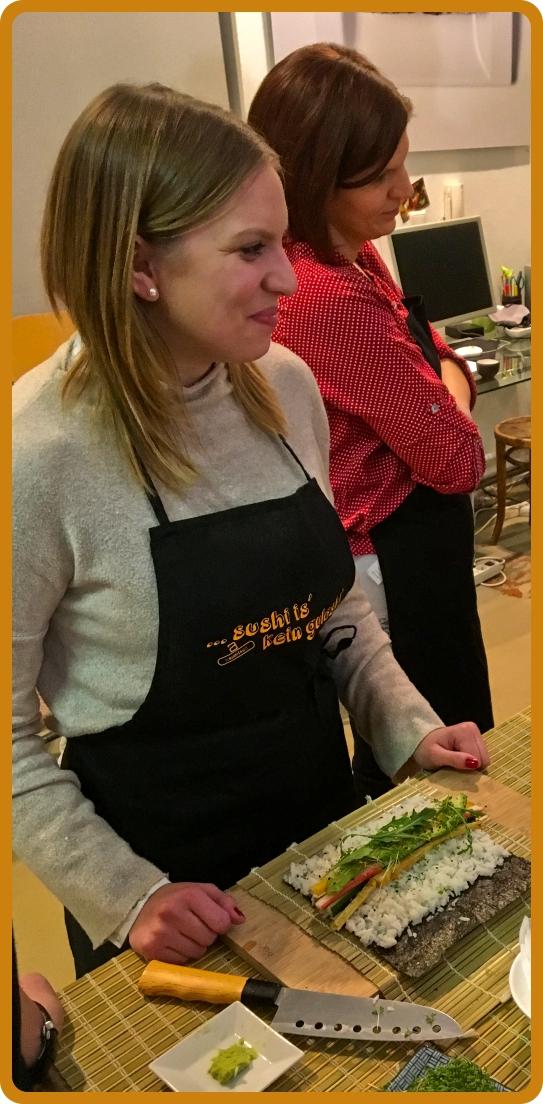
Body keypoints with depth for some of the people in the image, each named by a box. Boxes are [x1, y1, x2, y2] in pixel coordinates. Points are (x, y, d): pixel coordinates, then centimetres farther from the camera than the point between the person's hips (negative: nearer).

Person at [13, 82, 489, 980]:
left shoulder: (287, 386, -7)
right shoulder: (41, 456, -25)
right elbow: (14, 736, -15)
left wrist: (409, 729, -2)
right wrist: (124, 896, -17)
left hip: (322, 818, 6)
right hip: (163, 867, -5)